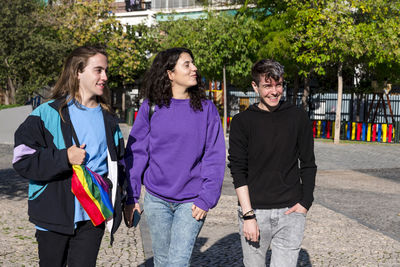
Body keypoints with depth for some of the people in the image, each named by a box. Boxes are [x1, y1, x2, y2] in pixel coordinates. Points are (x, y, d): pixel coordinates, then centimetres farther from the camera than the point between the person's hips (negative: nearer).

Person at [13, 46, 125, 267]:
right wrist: (64, 158, -19)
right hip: (54, 214, -3)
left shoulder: (108, 119, 11)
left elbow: (117, 164, 20)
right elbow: (22, 160, -9)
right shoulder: (48, 114, -5)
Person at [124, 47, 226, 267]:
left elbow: (214, 157, -2)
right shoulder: (151, 107, 0)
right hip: (156, 199, 1)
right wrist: (131, 197, -1)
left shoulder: (206, 108, -1)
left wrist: (207, 199, -9)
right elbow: (136, 153, 2)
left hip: (191, 202, -1)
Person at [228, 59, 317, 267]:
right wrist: (248, 215, -10)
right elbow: (238, 171, -4)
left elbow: (308, 164, 10)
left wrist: (305, 202, 1)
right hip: (254, 210, 0)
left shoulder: (297, 117, 6)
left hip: (290, 212, 1)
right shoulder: (242, 122, 1)